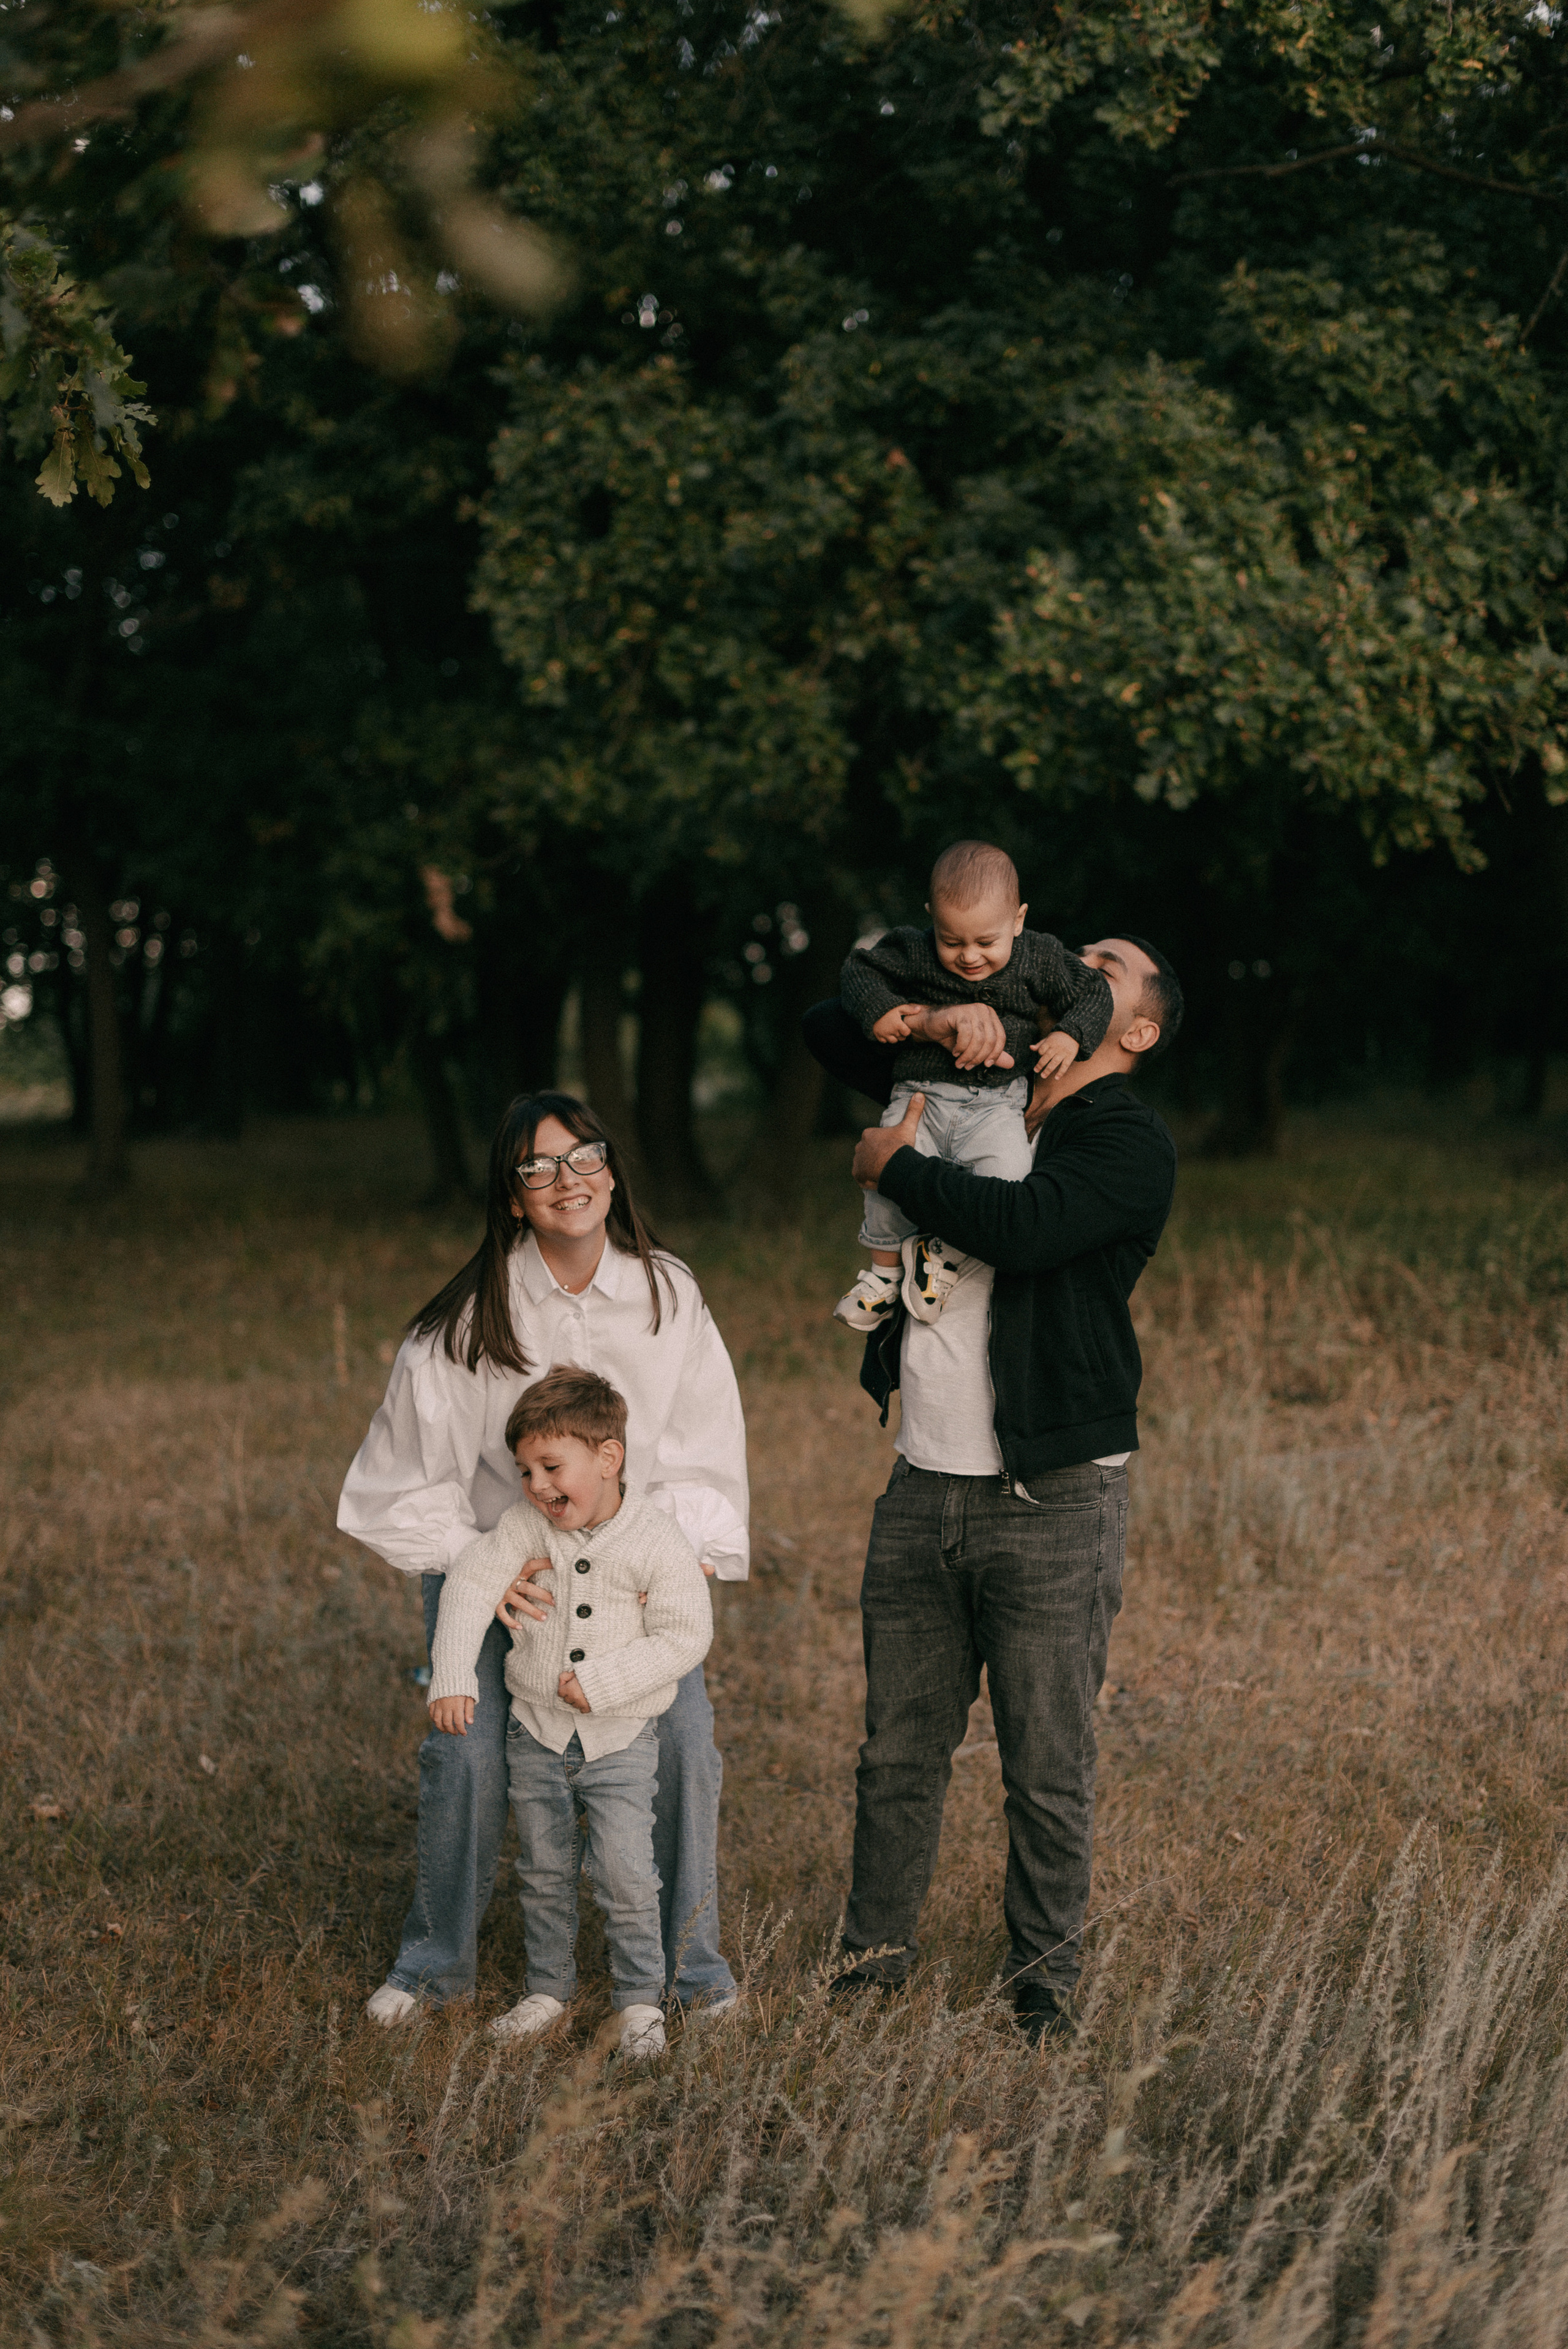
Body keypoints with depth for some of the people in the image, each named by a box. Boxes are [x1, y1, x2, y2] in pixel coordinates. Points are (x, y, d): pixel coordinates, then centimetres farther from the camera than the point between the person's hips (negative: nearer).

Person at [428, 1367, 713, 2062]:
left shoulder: (657, 1541, -13)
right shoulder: (525, 1527, -5)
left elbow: (685, 1636, -14)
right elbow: (468, 1587, -10)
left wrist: (601, 1682, -21)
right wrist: (452, 1679, -21)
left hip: (620, 1739, -3)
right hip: (537, 1733, 3)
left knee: (626, 1875, -10)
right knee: (545, 1872, 12)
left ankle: (640, 1999, 7)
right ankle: (548, 1988, 29)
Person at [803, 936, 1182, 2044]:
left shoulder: (1131, 1142, -7)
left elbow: (1022, 1225, -24)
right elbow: (828, 1029, 15)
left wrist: (895, 1166, -10)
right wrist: (937, 1018, -4)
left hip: (1051, 1499, -5)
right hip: (924, 1486, 5)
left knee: (1050, 1766, 3)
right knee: (899, 1750, 13)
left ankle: (1045, 1977, 19)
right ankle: (877, 1954, 27)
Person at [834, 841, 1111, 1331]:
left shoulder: (1039, 957, 1)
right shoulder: (913, 953, 0)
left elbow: (1091, 993, 11)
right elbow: (860, 970, 12)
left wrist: (1070, 1037, -7)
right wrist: (878, 1010, -7)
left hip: (995, 1104, 0)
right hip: (920, 1094, 0)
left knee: (1006, 1166, -30)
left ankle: (942, 1249, -5)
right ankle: (884, 1268, 0)